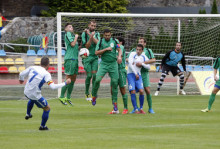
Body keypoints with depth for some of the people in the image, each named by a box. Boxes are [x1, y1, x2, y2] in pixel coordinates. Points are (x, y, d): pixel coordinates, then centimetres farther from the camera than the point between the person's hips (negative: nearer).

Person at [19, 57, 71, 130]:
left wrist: (21, 79, 30)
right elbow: (53, 86, -26)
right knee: (47, 109, 17)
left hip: (26, 92, 6)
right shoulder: (46, 74, -18)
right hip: (35, 95, -6)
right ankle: (42, 126, 28)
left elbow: (21, 74, 5)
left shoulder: (32, 68, -3)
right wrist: (65, 83, -15)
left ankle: (28, 114, 55)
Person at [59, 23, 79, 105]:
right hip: (69, 58, -9)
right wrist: (76, 37, -1)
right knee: (68, 78, -10)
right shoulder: (68, 34, -4)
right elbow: (72, 44, -15)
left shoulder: (72, 35, 22)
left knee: (73, 78, 8)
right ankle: (62, 97, -6)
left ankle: (68, 97, 12)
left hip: (75, 58, 9)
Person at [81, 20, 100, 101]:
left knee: (95, 75, -7)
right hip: (87, 57, -3)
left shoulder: (97, 34, 8)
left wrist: (91, 35, -15)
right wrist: (91, 36, -19)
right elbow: (87, 46, -8)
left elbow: (98, 43, -10)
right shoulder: (84, 34, -1)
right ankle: (87, 93, 9)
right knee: (89, 75, -8)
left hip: (95, 57, 3)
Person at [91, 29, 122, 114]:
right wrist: (106, 49, -15)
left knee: (114, 83, -4)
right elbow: (96, 52, -4)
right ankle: (94, 96, 5)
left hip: (113, 64, 1)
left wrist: (119, 56, -19)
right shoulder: (101, 42, 2)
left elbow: (119, 50, 2)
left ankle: (115, 102, 3)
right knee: (97, 79, -19)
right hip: (103, 64, -1)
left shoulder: (114, 41, 6)